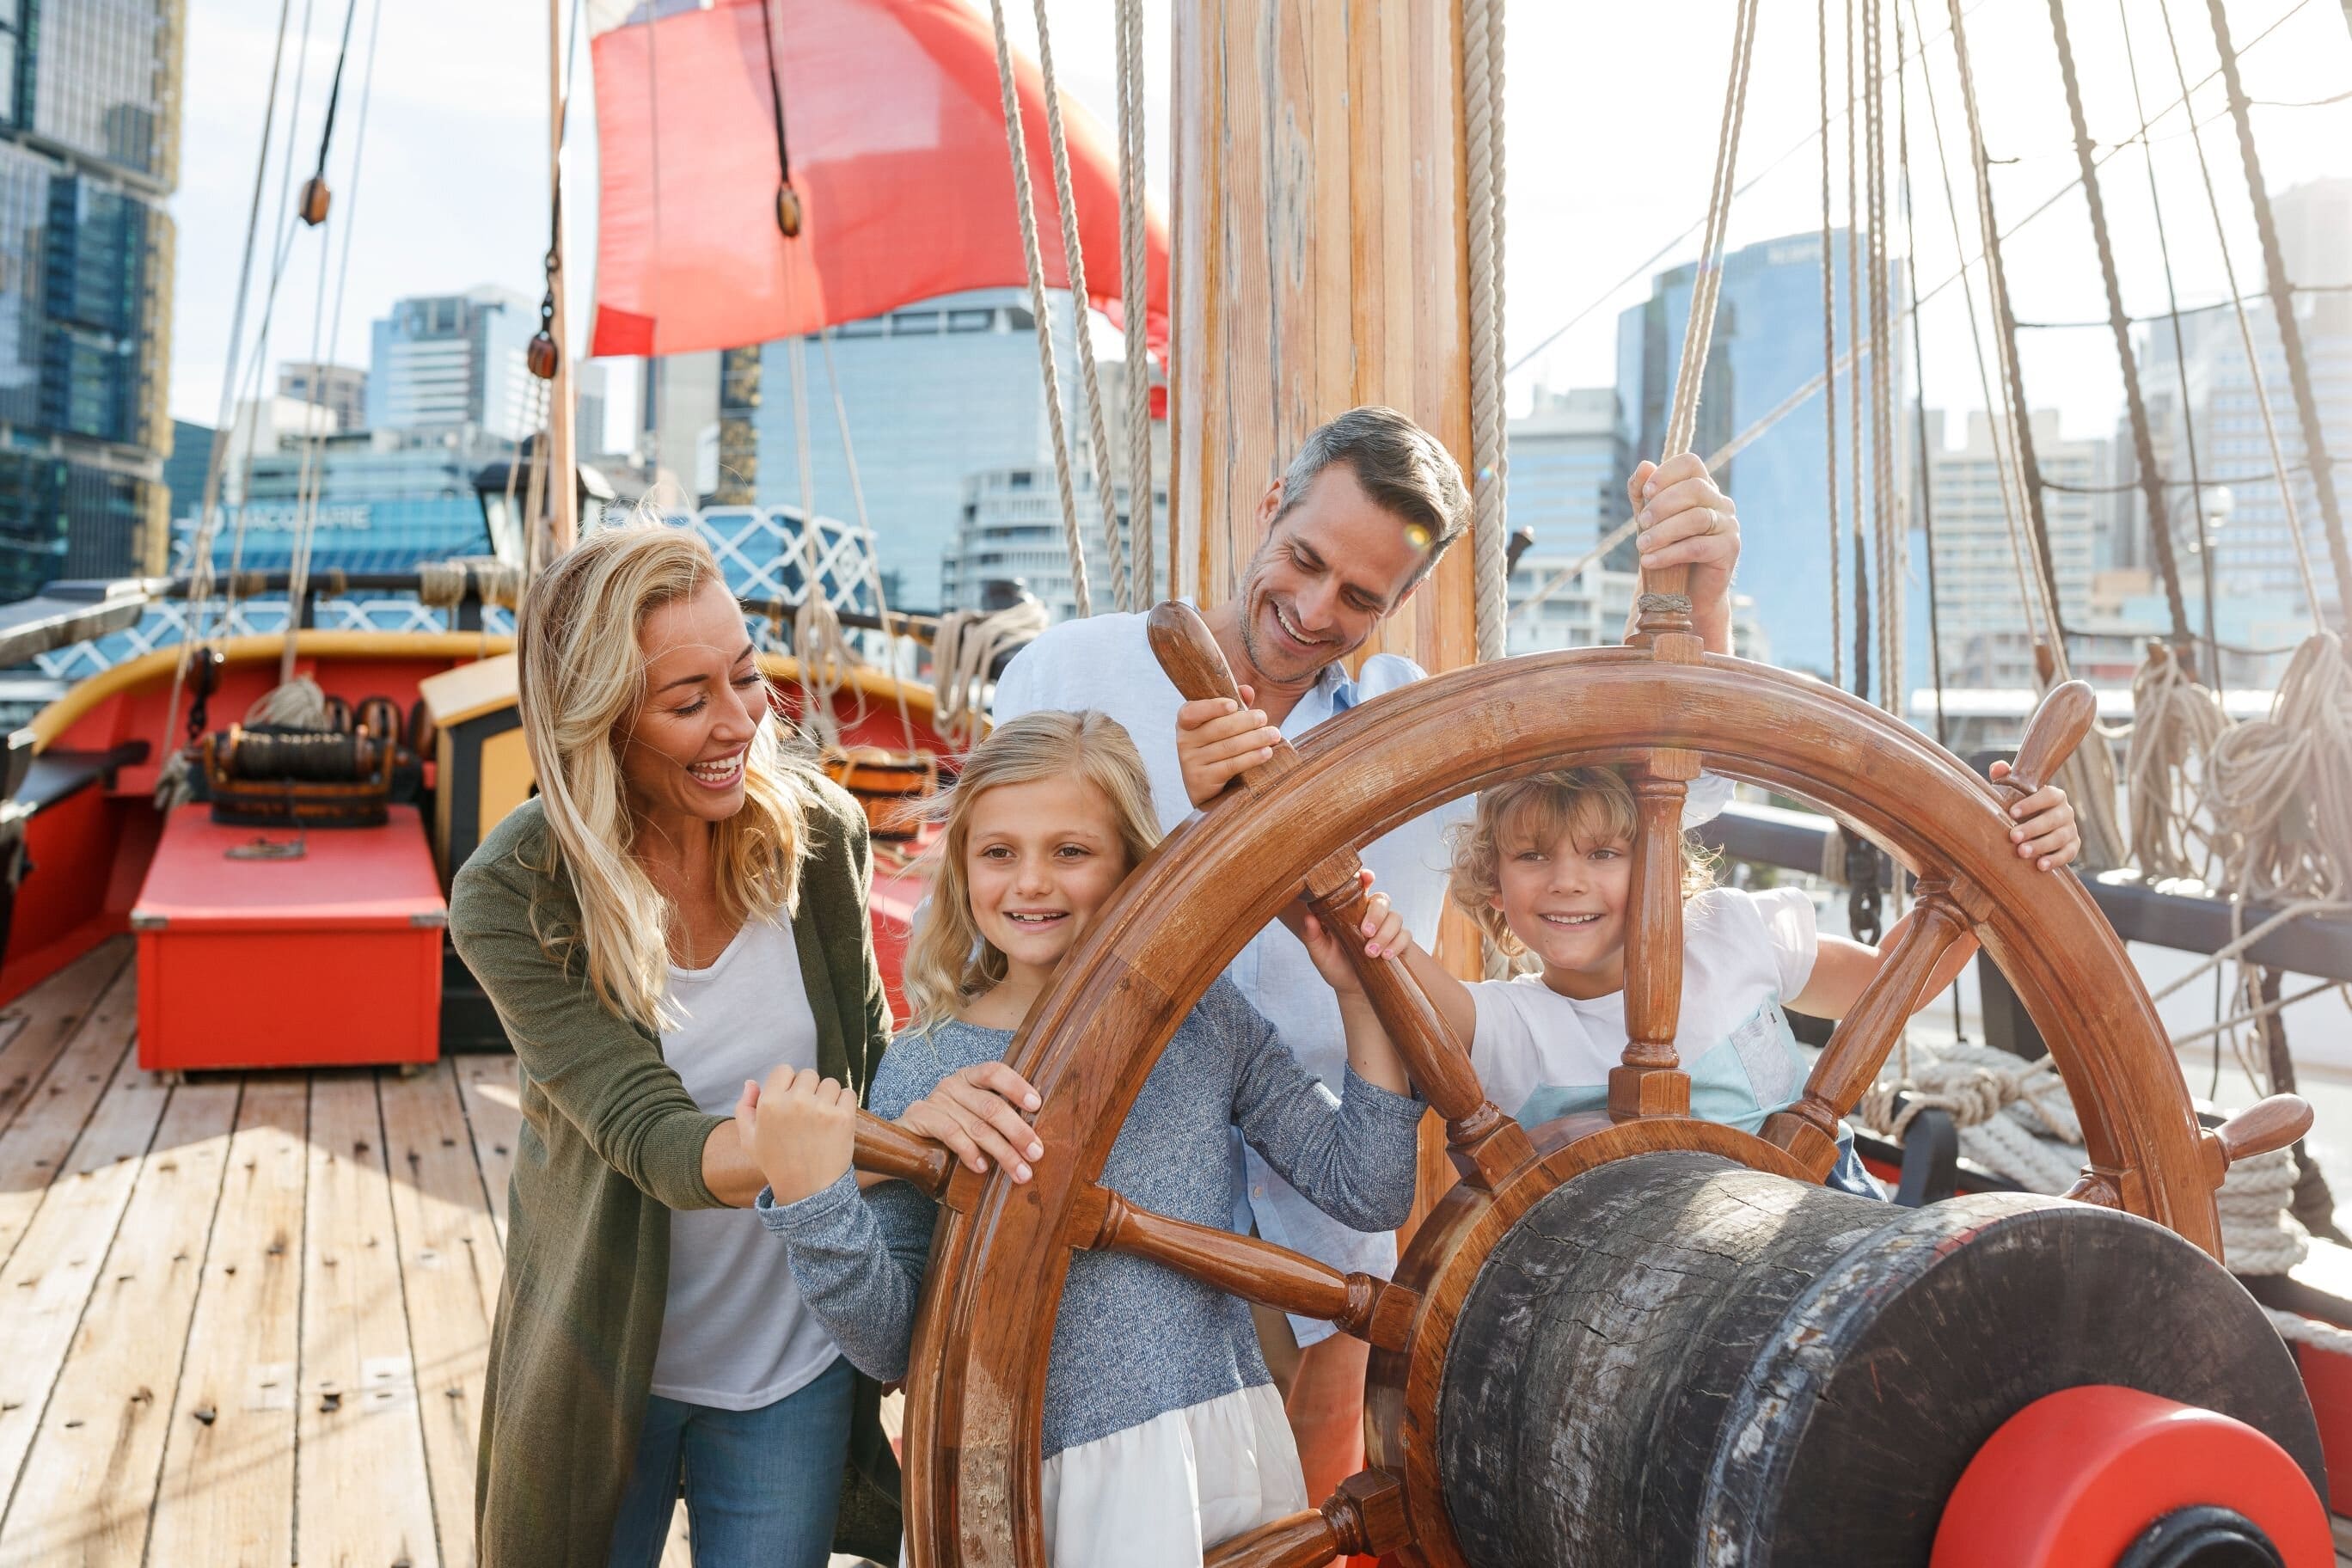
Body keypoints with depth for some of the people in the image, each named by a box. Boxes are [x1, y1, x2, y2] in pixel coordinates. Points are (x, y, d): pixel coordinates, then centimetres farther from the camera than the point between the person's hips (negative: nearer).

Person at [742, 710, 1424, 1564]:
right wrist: (812, 1199, -23)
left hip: (1229, 1460, 3)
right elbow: (893, 1348, -7)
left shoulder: (1201, 1015, -2)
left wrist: (1359, 994, -8)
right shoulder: (922, 1067, -7)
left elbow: (1369, 1192, -1)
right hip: (1038, 1487, -2)